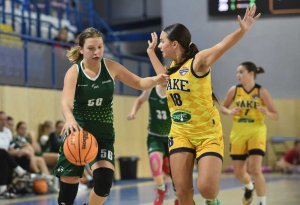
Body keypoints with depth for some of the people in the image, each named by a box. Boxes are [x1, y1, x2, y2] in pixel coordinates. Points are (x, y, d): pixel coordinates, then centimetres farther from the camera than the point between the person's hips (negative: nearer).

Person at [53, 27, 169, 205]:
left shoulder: (111, 67, -2)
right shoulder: (74, 72, -10)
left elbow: (139, 83, 7)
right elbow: (66, 103, -25)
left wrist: (155, 80, -15)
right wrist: (70, 120, -48)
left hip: (104, 134, 1)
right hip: (78, 132, -1)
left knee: (104, 180, -19)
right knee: (68, 183, -1)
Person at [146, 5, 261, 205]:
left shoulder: (197, 61, -13)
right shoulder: (173, 66, 8)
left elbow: (223, 45, -29)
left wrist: (243, 30, -46)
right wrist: (151, 51, 35)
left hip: (208, 135, -6)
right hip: (180, 134, 6)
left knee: (207, 188, -17)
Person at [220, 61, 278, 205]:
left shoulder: (262, 92, -8)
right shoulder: (234, 90, -1)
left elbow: (275, 116, -4)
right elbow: (223, 108, 12)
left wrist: (267, 112, -26)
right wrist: (230, 111, -10)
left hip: (257, 132, -3)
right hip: (238, 133, 3)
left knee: (255, 169, -17)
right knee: (238, 172, 10)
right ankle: (249, 187, 44)